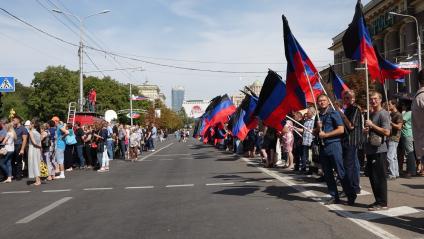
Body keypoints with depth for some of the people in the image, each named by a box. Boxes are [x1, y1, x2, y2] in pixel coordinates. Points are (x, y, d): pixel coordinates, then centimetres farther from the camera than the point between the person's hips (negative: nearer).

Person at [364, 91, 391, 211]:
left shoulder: (383, 113, -10)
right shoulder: (370, 113, 16)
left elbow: (387, 132, -20)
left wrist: (372, 125, -15)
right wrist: (366, 129, 7)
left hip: (379, 150, -9)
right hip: (370, 150, 9)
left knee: (379, 177, -3)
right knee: (372, 176, 13)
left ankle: (382, 203, 6)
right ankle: (378, 201, 23)